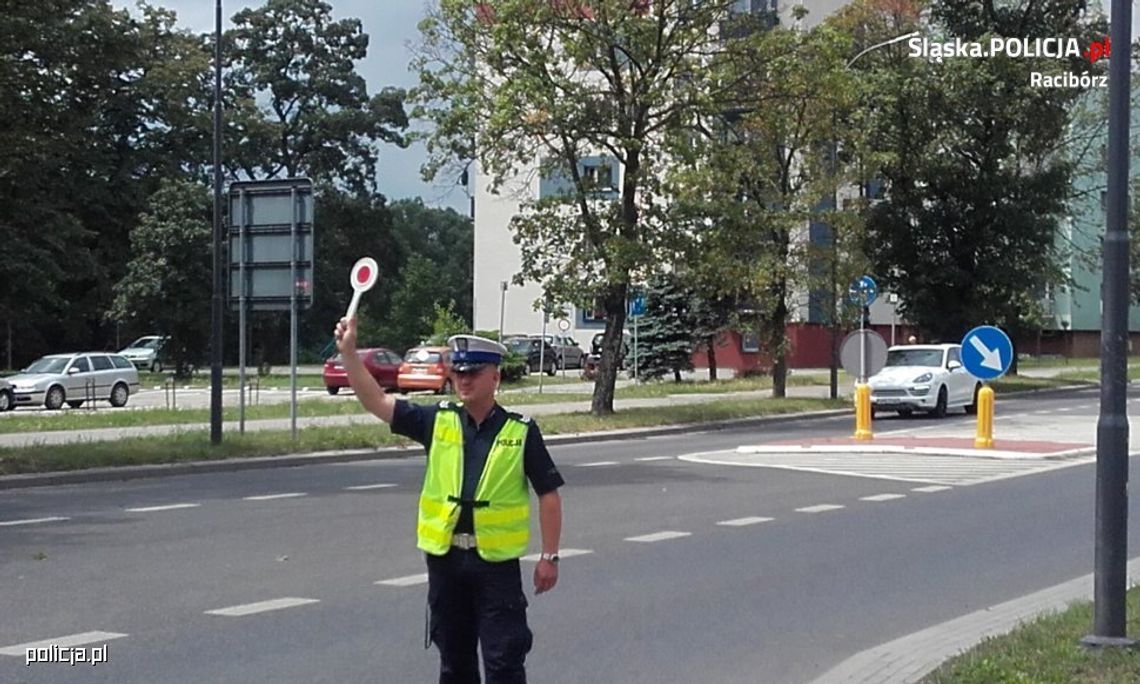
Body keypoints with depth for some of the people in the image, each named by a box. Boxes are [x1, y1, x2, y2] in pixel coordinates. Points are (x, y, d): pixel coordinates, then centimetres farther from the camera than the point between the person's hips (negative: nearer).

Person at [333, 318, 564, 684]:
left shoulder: (521, 431, -5)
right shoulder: (438, 421, 3)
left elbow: (549, 495, -1)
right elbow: (376, 401, 0)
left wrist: (549, 556, -3)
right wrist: (348, 351, -11)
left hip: (496, 562, -4)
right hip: (445, 558, 4)